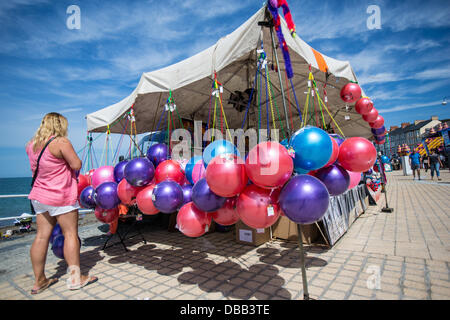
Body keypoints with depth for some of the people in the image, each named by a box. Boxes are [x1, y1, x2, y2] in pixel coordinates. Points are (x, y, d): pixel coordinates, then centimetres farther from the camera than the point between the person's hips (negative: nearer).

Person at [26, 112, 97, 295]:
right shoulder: (61, 142, -14)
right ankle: (75, 277, 6)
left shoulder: (31, 144, 10)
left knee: (42, 235, 10)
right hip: (60, 197, -8)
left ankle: (39, 281, 19)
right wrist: (71, 156, 4)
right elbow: (76, 165, -15)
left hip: (39, 196, 8)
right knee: (70, 233, 0)